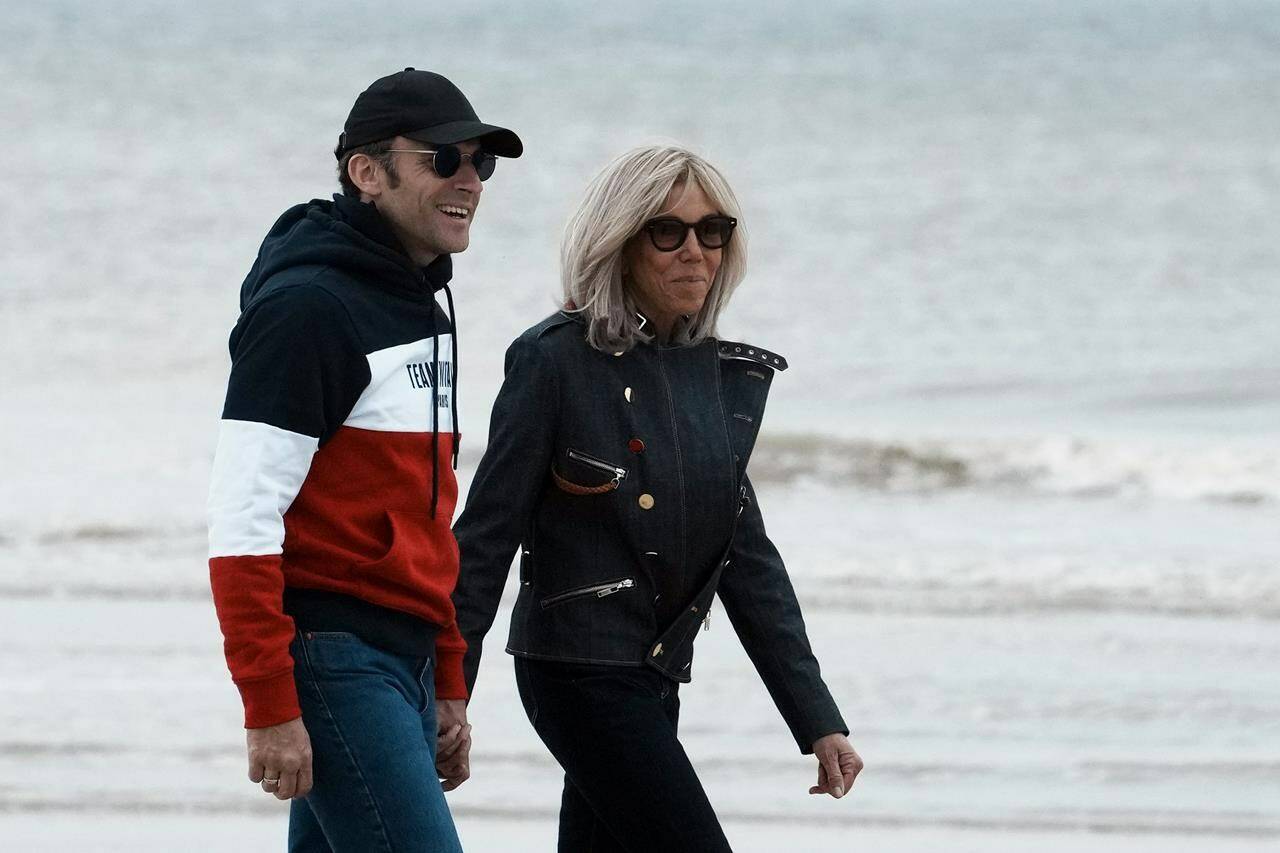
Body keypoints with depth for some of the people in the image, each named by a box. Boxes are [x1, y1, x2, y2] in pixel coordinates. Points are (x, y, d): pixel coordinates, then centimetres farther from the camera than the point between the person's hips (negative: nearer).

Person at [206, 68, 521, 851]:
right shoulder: (308, 307, -12)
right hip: (334, 660, -9)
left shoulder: (421, 308, 18)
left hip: (403, 663, 9)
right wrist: (270, 708, -21)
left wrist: (448, 686, 21)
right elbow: (242, 522, -17)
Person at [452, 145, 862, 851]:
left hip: (654, 678, 7)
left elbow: (747, 556, 13)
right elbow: (486, 538, -9)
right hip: (581, 672, -7)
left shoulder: (725, 376, 9)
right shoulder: (556, 361, -10)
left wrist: (818, 720, 9)